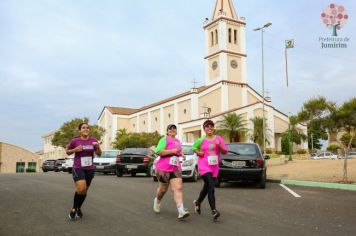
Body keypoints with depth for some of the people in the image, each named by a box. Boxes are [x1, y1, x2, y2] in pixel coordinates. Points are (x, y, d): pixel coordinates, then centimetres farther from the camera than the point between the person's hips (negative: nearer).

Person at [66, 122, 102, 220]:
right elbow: (67, 152, 6)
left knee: (85, 190, 12)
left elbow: (99, 154, 3)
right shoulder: (75, 141, -7)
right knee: (81, 188, -23)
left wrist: (97, 146, -17)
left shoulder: (93, 140, -1)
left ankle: (79, 208, 37)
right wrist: (75, 150, -14)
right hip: (78, 168, -4)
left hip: (90, 169, 4)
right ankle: (73, 208, 0)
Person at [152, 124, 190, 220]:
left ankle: (181, 211, -18)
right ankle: (157, 201, 43)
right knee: (163, 189, 11)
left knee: (178, 188, -10)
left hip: (176, 169, 5)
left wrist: (181, 154, 12)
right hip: (163, 168, -5)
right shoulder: (164, 139, -6)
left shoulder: (178, 141, 15)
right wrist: (172, 151, -20)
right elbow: (158, 152, -18)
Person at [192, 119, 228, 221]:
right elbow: (194, 147, 17)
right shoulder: (201, 140, 1)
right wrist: (198, 152, -3)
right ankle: (214, 210, -20)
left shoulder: (218, 138, 6)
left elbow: (225, 152, 4)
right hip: (204, 165, -4)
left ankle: (198, 202, 42)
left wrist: (219, 146, -14)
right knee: (211, 187, -19)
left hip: (214, 166, 4)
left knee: (207, 187, 16)